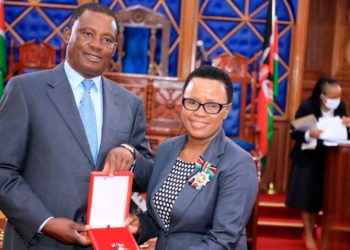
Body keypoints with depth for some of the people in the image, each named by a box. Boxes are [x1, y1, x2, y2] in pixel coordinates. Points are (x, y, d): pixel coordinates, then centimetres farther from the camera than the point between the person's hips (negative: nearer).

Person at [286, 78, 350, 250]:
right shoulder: (307, 106, -18)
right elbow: (294, 133, -18)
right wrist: (309, 134, -36)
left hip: (328, 158, 4)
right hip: (308, 158, -4)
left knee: (319, 197, 11)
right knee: (307, 196, 2)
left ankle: (311, 231, 29)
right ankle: (309, 235, 15)